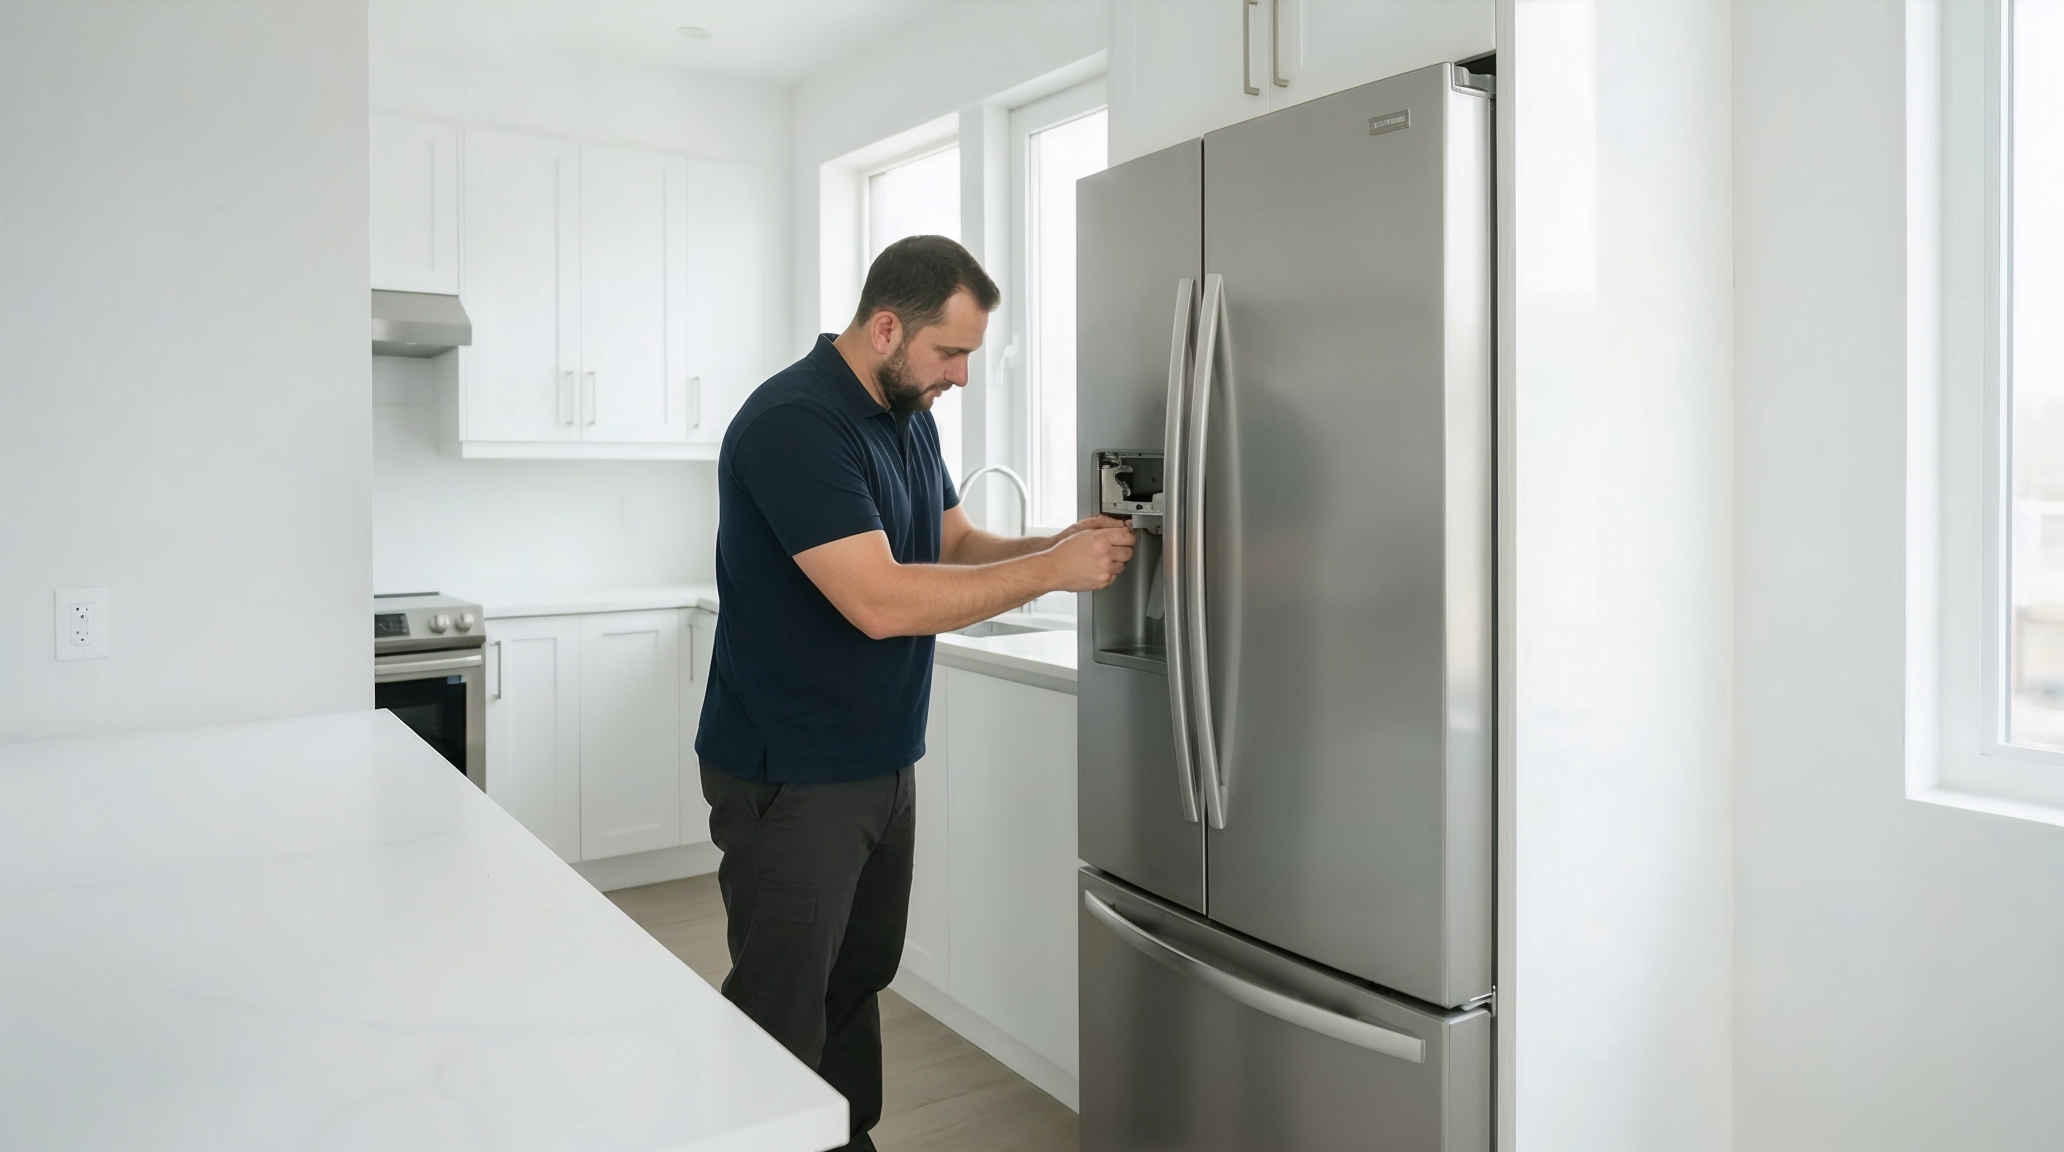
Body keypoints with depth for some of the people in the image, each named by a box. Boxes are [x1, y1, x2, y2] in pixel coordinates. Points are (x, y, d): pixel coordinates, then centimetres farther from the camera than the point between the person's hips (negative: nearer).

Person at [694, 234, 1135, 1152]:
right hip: (790, 777, -9)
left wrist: (1057, 547, -6)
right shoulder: (793, 423, -22)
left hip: (881, 762, 9)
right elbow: (879, 601, -29)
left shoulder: (909, 416, 7)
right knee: (782, 1017, 3)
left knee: (857, 982, 20)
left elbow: (954, 545, 13)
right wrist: (1049, 572, -23)